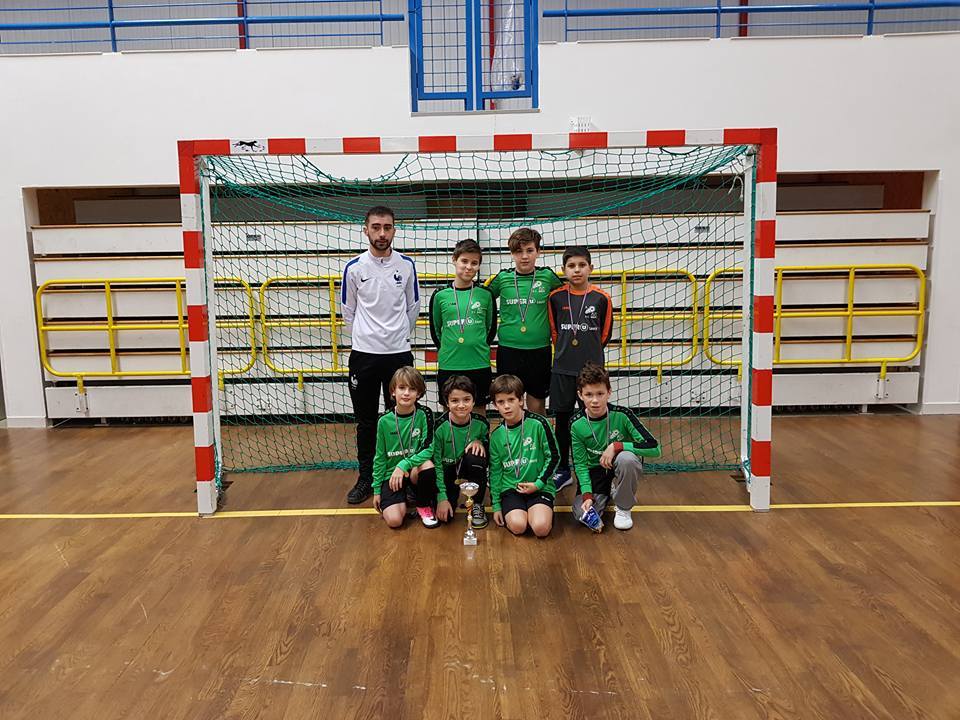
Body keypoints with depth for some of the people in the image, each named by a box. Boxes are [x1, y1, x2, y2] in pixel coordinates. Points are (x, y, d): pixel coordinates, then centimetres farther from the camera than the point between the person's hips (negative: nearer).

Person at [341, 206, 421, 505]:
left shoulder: (407, 265, 1)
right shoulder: (354, 267, -2)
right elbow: (348, 311, 9)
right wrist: (363, 337, 12)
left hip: (399, 353, 0)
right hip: (363, 355, 0)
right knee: (366, 421, 8)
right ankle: (366, 478, 22)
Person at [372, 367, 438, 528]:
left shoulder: (424, 415, -10)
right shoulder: (384, 421, -6)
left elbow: (428, 449, -16)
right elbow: (380, 457, 3)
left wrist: (404, 464, -27)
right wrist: (377, 490, 5)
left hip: (415, 469, 1)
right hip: (391, 474, -1)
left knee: (428, 466, -34)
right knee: (394, 520, -23)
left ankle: (423, 506, -6)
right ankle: (403, 500, 12)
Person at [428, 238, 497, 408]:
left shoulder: (485, 295, 1)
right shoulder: (440, 295, 0)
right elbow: (435, 330, 11)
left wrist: (480, 348, 7)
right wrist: (447, 350, 7)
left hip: (479, 365, 0)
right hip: (448, 366, 0)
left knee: (479, 410, 11)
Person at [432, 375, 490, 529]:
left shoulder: (481, 423, -17)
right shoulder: (440, 427, -23)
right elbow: (436, 463, -18)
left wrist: (480, 442, -22)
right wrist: (442, 497, -22)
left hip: (469, 466, 2)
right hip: (446, 468, -2)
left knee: (475, 457, -34)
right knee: (445, 516, -20)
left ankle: (477, 505, -11)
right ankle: (453, 490, 16)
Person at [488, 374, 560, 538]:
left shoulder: (538, 423, -9)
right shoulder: (496, 435, 3)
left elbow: (553, 457, -2)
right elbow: (495, 471, 10)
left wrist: (539, 483, -8)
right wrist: (496, 505, 8)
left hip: (539, 486, -2)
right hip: (510, 488, 2)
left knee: (541, 528, -25)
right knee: (518, 526, -24)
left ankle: (544, 510, 6)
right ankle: (511, 511, 8)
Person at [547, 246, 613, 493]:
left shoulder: (601, 298, -3)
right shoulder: (555, 297, 0)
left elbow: (605, 334, 8)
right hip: (562, 369, 1)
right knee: (562, 420, 8)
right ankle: (563, 471, 22)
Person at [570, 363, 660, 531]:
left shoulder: (622, 415, -20)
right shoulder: (577, 424, -13)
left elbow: (654, 448, -25)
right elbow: (580, 464, -7)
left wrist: (617, 446, -31)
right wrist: (587, 495, -20)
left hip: (621, 468, -1)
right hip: (595, 472, 2)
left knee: (626, 457, -37)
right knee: (582, 514, -22)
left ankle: (623, 508, -9)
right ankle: (604, 496, 15)